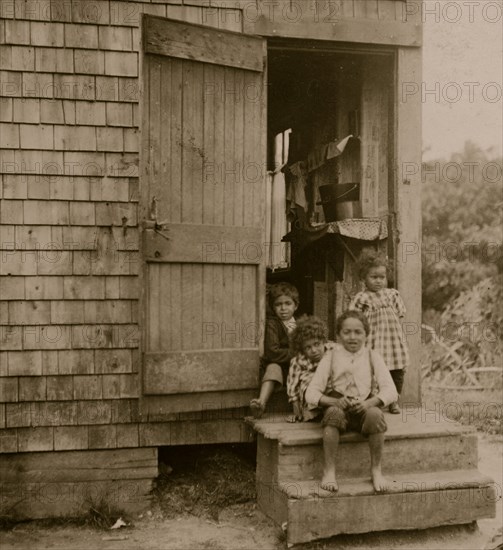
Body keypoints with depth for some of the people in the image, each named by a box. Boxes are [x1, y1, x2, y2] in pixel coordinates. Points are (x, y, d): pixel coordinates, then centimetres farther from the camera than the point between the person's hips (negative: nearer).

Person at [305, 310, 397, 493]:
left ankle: (376, 469, -13)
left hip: (365, 408, 1)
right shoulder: (331, 357, 7)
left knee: (375, 415, -33)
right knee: (334, 412, -35)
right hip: (339, 406, -1)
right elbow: (311, 393, 0)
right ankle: (329, 471, -24)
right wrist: (334, 401, -19)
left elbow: (390, 391, 1)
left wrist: (370, 402, -18)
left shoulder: (372, 357, 10)